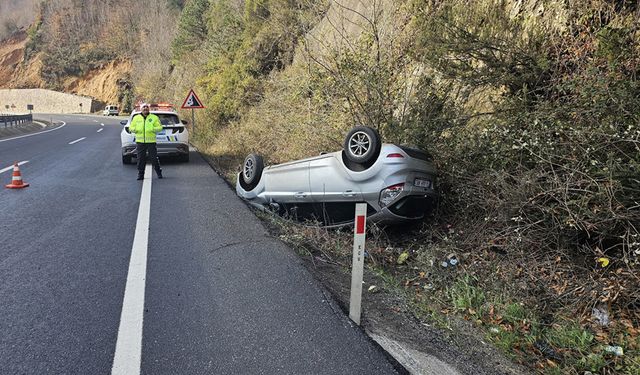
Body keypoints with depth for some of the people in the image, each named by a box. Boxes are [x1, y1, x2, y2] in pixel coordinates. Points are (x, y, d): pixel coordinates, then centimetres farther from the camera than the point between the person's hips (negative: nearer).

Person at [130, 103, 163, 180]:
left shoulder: (154, 117, 7)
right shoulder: (136, 118, 12)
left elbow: (160, 127, 4)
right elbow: (131, 127, 14)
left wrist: (153, 129, -15)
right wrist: (135, 129, -9)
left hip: (151, 141, -2)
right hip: (140, 142, 2)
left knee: (154, 158, -2)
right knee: (140, 159, 2)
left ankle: (159, 173, 10)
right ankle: (140, 174, 10)